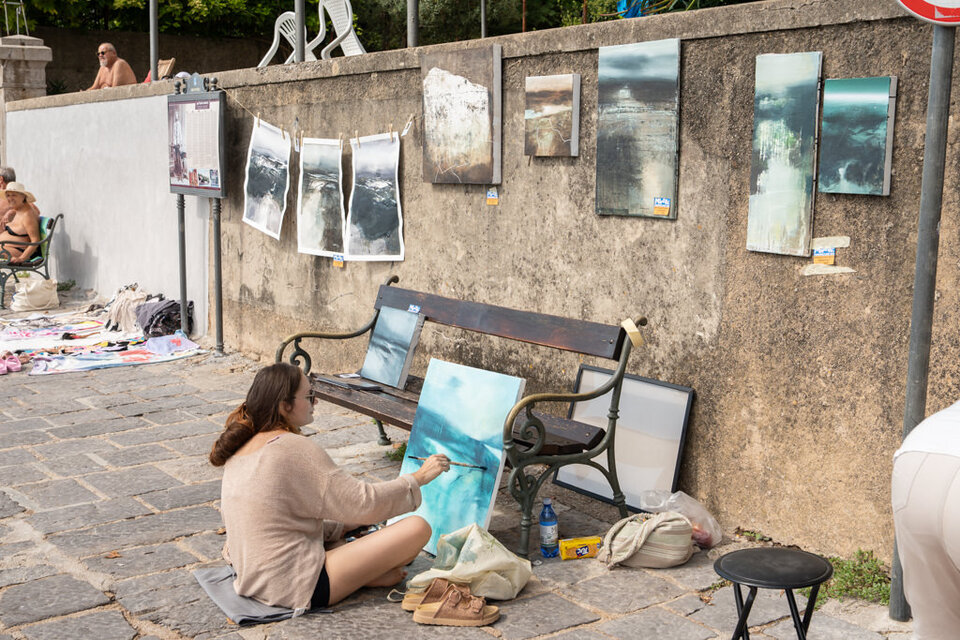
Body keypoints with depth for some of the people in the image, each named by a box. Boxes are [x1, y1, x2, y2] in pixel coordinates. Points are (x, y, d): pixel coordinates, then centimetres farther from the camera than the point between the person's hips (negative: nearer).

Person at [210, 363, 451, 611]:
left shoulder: (242, 447, 8)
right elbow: (363, 502, -15)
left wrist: (342, 525, 17)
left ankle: (368, 572, 11)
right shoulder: (294, 448, -18)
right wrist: (418, 478, -3)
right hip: (299, 588, -9)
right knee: (418, 528, -11)